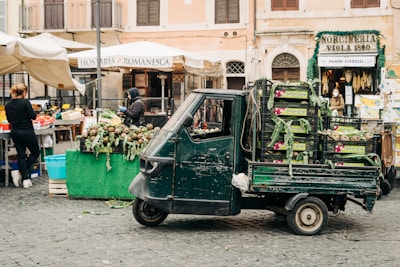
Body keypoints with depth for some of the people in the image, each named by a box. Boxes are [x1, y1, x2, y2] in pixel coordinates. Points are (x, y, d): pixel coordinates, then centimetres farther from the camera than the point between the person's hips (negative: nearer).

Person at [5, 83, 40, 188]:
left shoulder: (8, 104, 3)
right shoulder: (25, 102, -15)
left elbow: (9, 120, 10)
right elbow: (33, 116, -15)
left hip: (15, 132, 6)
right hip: (27, 132, -5)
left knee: (21, 155, 10)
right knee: (35, 152, 11)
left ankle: (25, 179, 5)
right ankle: (21, 173, -1)